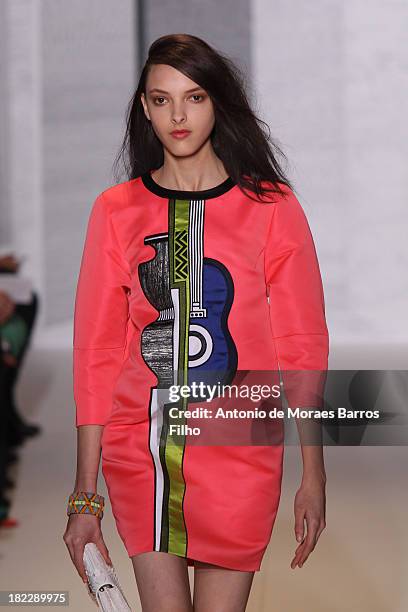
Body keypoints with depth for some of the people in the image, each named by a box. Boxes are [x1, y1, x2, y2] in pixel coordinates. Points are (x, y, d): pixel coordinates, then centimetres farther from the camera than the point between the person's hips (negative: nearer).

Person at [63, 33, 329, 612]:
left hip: (240, 451, -1)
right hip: (140, 450, 1)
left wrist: (313, 476, -2)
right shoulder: (116, 210, 5)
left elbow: (303, 347, 3)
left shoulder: (273, 206, 2)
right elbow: (95, 354, 4)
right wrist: (85, 495, 0)